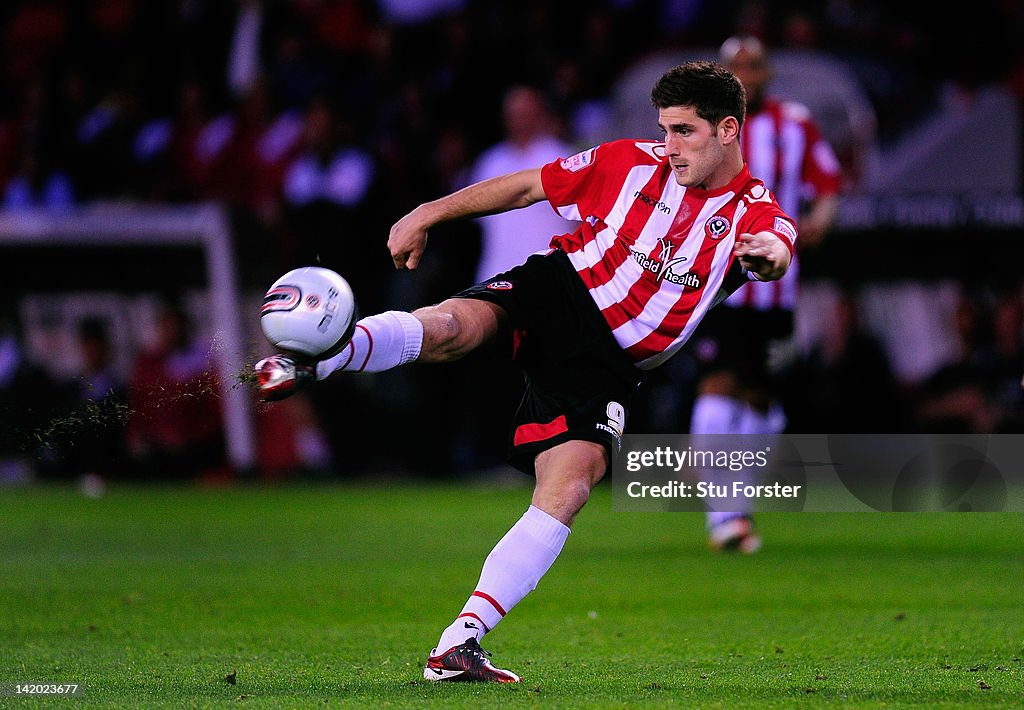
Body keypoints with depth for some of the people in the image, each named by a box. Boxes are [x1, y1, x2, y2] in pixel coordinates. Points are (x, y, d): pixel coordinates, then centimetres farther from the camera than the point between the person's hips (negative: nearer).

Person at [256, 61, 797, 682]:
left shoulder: (756, 215, -1)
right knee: (449, 328, -34)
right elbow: (523, 187, 12)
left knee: (567, 491, -18)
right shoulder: (631, 163, 3)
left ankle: (458, 645, -17)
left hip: (608, 366, -1)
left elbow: (777, 255, -25)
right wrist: (428, 215, 10)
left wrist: (768, 255, -49)